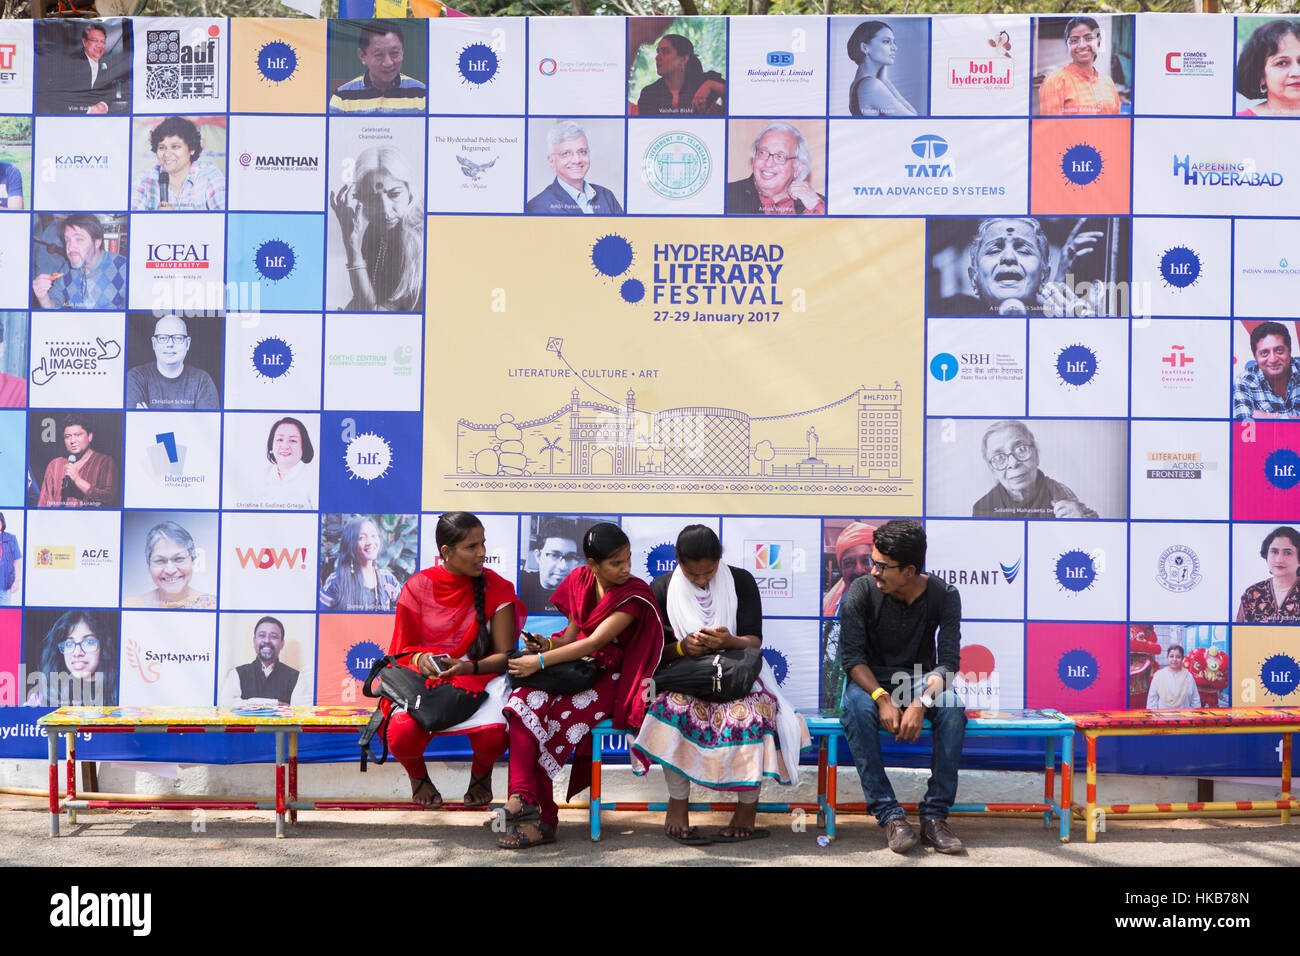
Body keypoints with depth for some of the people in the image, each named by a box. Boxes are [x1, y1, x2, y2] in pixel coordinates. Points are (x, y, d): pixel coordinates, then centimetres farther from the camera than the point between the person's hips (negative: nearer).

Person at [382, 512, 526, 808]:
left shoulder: (496, 587, -1)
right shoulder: (417, 587, -1)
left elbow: (504, 655, -1)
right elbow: (404, 647, 7)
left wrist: (469, 667, -20)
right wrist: (420, 659, -17)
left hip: (480, 679, 0)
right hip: (422, 680, 0)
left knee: (492, 738, -33)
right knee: (402, 736, -32)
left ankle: (481, 773, 9)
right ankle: (417, 774, 9)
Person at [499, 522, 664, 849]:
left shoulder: (634, 596, -13)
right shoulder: (580, 581, 6)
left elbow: (594, 643, -20)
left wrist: (541, 661, -22)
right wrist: (548, 644, -9)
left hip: (609, 677, -5)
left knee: (560, 719, -29)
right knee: (526, 703, -25)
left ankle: (541, 818, -20)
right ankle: (523, 797, -32)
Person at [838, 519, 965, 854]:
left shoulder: (943, 594, -10)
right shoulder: (862, 591, -12)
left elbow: (948, 661, -14)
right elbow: (852, 656, -14)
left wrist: (921, 702, -31)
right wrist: (882, 698, -30)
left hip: (922, 681, 1)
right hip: (871, 681, -1)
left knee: (952, 709, -32)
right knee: (857, 709, -35)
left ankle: (935, 816, -25)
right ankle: (889, 815, -30)